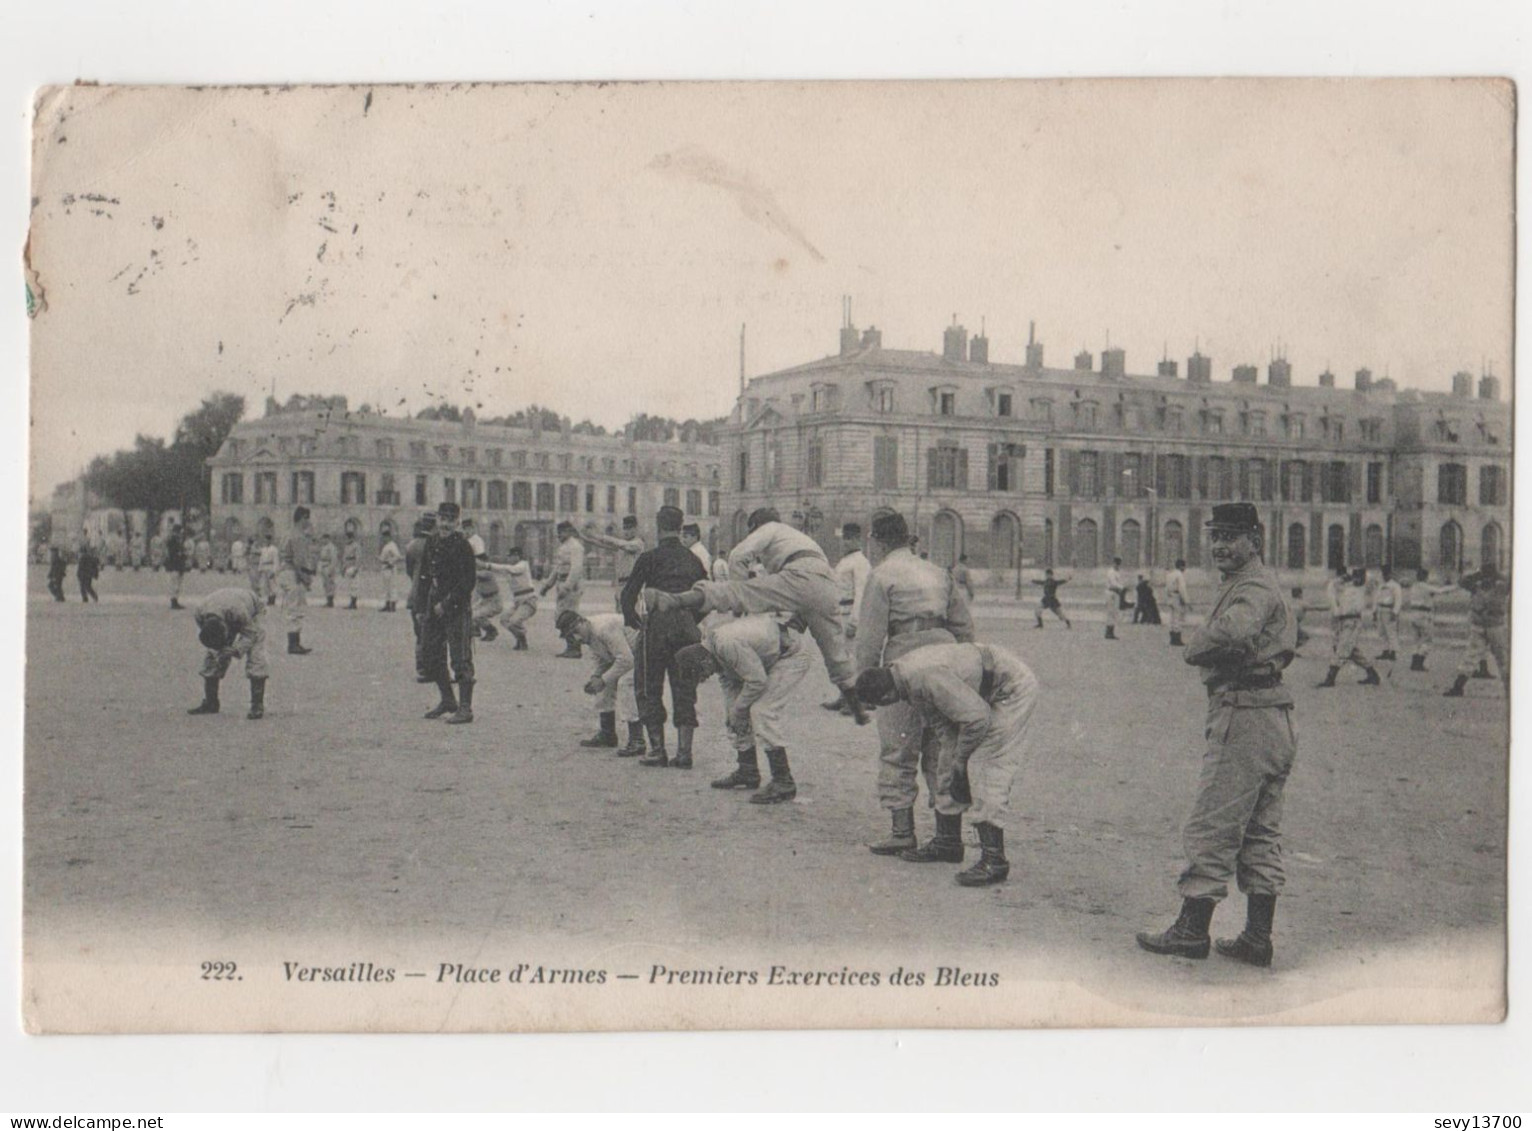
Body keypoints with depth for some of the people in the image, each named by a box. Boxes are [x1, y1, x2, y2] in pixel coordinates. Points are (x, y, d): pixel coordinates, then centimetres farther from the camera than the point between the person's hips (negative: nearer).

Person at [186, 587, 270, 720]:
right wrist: (218, 651, -30)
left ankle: (258, 706, -19)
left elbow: (250, 634, -31)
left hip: (252, 614, -5)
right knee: (211, 656, -3)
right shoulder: (200, 613, -32)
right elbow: (202, 634, -14)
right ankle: (209, 703, 8)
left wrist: (236, 650, -46)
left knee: (255, 659, -20)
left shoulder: (238, 611, -46)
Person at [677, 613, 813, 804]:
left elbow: (757, 680, -26)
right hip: (771, 657, 10)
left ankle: (783, 783, -18)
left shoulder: (727, 645, -31)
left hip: (792, 654, -10)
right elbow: (728, 683, 12)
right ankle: (747, 773, 22)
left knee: (762, 711, -20)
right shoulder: (714, 647, 0)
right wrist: (731, 717, 7)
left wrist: (738, 709, -12)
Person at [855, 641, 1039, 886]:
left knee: (984, 768, -16)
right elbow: (942, 727, 7)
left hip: (1013, 690, -10)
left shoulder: (927, 678, -33)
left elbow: (977, 717, -27)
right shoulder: (908, 675, -3)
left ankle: (994, 861, -15)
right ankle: (948, 843, 23)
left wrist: (960, 760, -13)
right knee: (948, 761, 11)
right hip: (983, 695, 10)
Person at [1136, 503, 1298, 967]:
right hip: (1274, 718, 11)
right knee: (1260, 832, 13)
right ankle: (1257, 938, 18)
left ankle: (1192, 930, 3)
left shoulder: (1253, 586, -14)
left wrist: (1196, 644, -15)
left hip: (1244, 716, -11)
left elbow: (1233, 630, -35)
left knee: (1211, 828, -3)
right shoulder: (1262, 584, 21)